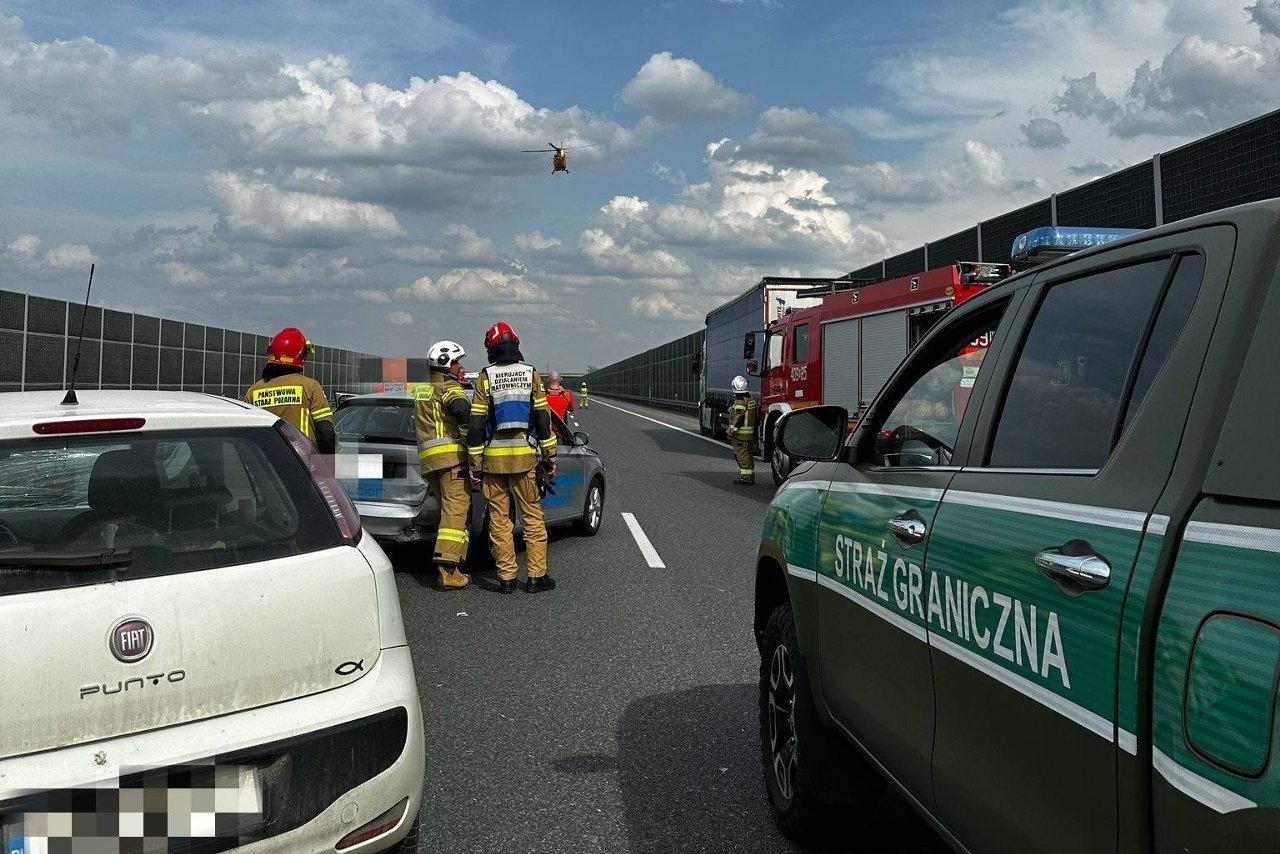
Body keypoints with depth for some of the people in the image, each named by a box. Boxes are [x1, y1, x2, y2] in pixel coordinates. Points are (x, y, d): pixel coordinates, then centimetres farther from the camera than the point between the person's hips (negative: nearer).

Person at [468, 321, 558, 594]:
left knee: (499, 518, 5)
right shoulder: (531, 375, 3)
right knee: (532, 516, 6)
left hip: (493, 457, -1)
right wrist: (550, 456, 9)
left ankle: (506, 577, 8)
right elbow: (542, 418, 3)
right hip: (524, 456, 1)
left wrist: (474, 463, 3)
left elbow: (476, 423, -2)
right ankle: (536, 576, 6)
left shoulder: (485, 378, -1)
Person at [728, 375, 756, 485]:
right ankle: (750, 476, 21)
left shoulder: (739, 402, -16)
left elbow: (738, 419, -21)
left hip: (741, 434, -10)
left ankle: (745, 477, -6)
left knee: (742, 455, -6)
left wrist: (731, 431, -16)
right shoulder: (750, 399, 14)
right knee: (747, 454, 15)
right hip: (750, 433, 10)